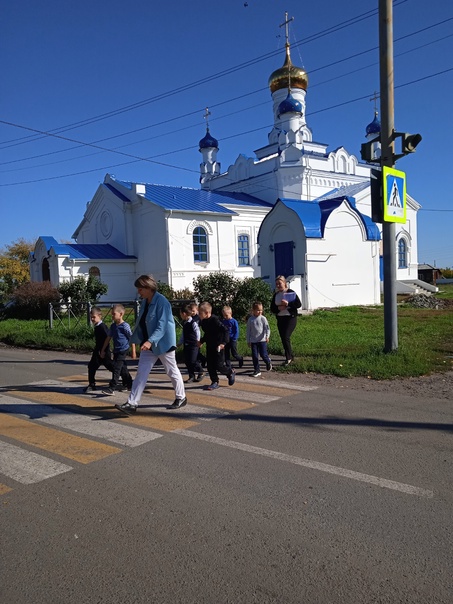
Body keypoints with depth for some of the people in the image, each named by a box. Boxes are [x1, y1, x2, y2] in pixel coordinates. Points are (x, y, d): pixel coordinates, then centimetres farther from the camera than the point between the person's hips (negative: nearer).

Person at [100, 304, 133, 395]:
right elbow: (108, 338, 15)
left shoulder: (125, 326, -12)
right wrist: (103, 350, 15)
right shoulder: (113, 326, 8)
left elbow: (131, 338, -8)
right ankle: (128, 385, 30)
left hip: (123, 350, -7)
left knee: (116, 368, -11)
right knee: (122, 369, 16)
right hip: (116, 350, 8)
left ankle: (112, 388, -10)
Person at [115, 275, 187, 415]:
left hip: (163, 344, -7)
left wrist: (150, 341, -36)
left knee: (172, 371, 9)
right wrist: (136, 340, 16)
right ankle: (132, 404, 2)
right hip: (148, 345, 7)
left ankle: (181, 398, 28)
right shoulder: (145, 302, 6)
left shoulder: (161, 302, -19)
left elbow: (162, 325, -26)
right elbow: (141, 323, 15)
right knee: (141, 373, 1)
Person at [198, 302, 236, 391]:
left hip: (218, 346, -8)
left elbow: (225, 331, -23)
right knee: (210, 365, 7)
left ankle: (231, 373, 23)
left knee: (219, 365, -4)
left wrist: (223, 342, -31)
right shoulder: (203, 322, 6)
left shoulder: (215, 320, -21)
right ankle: (215, 382, 17)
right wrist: (202, 341, 16)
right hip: (209, 346, 8)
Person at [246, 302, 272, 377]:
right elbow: (248, 331, 6)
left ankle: (268, 362, 31)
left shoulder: (263, 318, -5)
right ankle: (257, 370, 13)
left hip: (262, 340, -2)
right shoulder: (250, 319, 0)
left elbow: (267, 328, -7)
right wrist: (248, 341, 6)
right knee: (254, 356, 2)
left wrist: (267, 336, -24)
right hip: (253, 341, 2)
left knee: (263, 355, -3)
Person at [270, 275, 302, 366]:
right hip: (280, 319, 6)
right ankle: (291, 357, 24)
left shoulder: (291, 293, -4)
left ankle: (288, 358, -4)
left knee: (286, 337, -16)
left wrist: (288, 304, -20)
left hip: (290, 318, -5)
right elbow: (272, 308, 8)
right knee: (283, 339, 8)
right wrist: (278, 308, -12)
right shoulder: (275, 295, 9)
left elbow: (299, 304, -9)